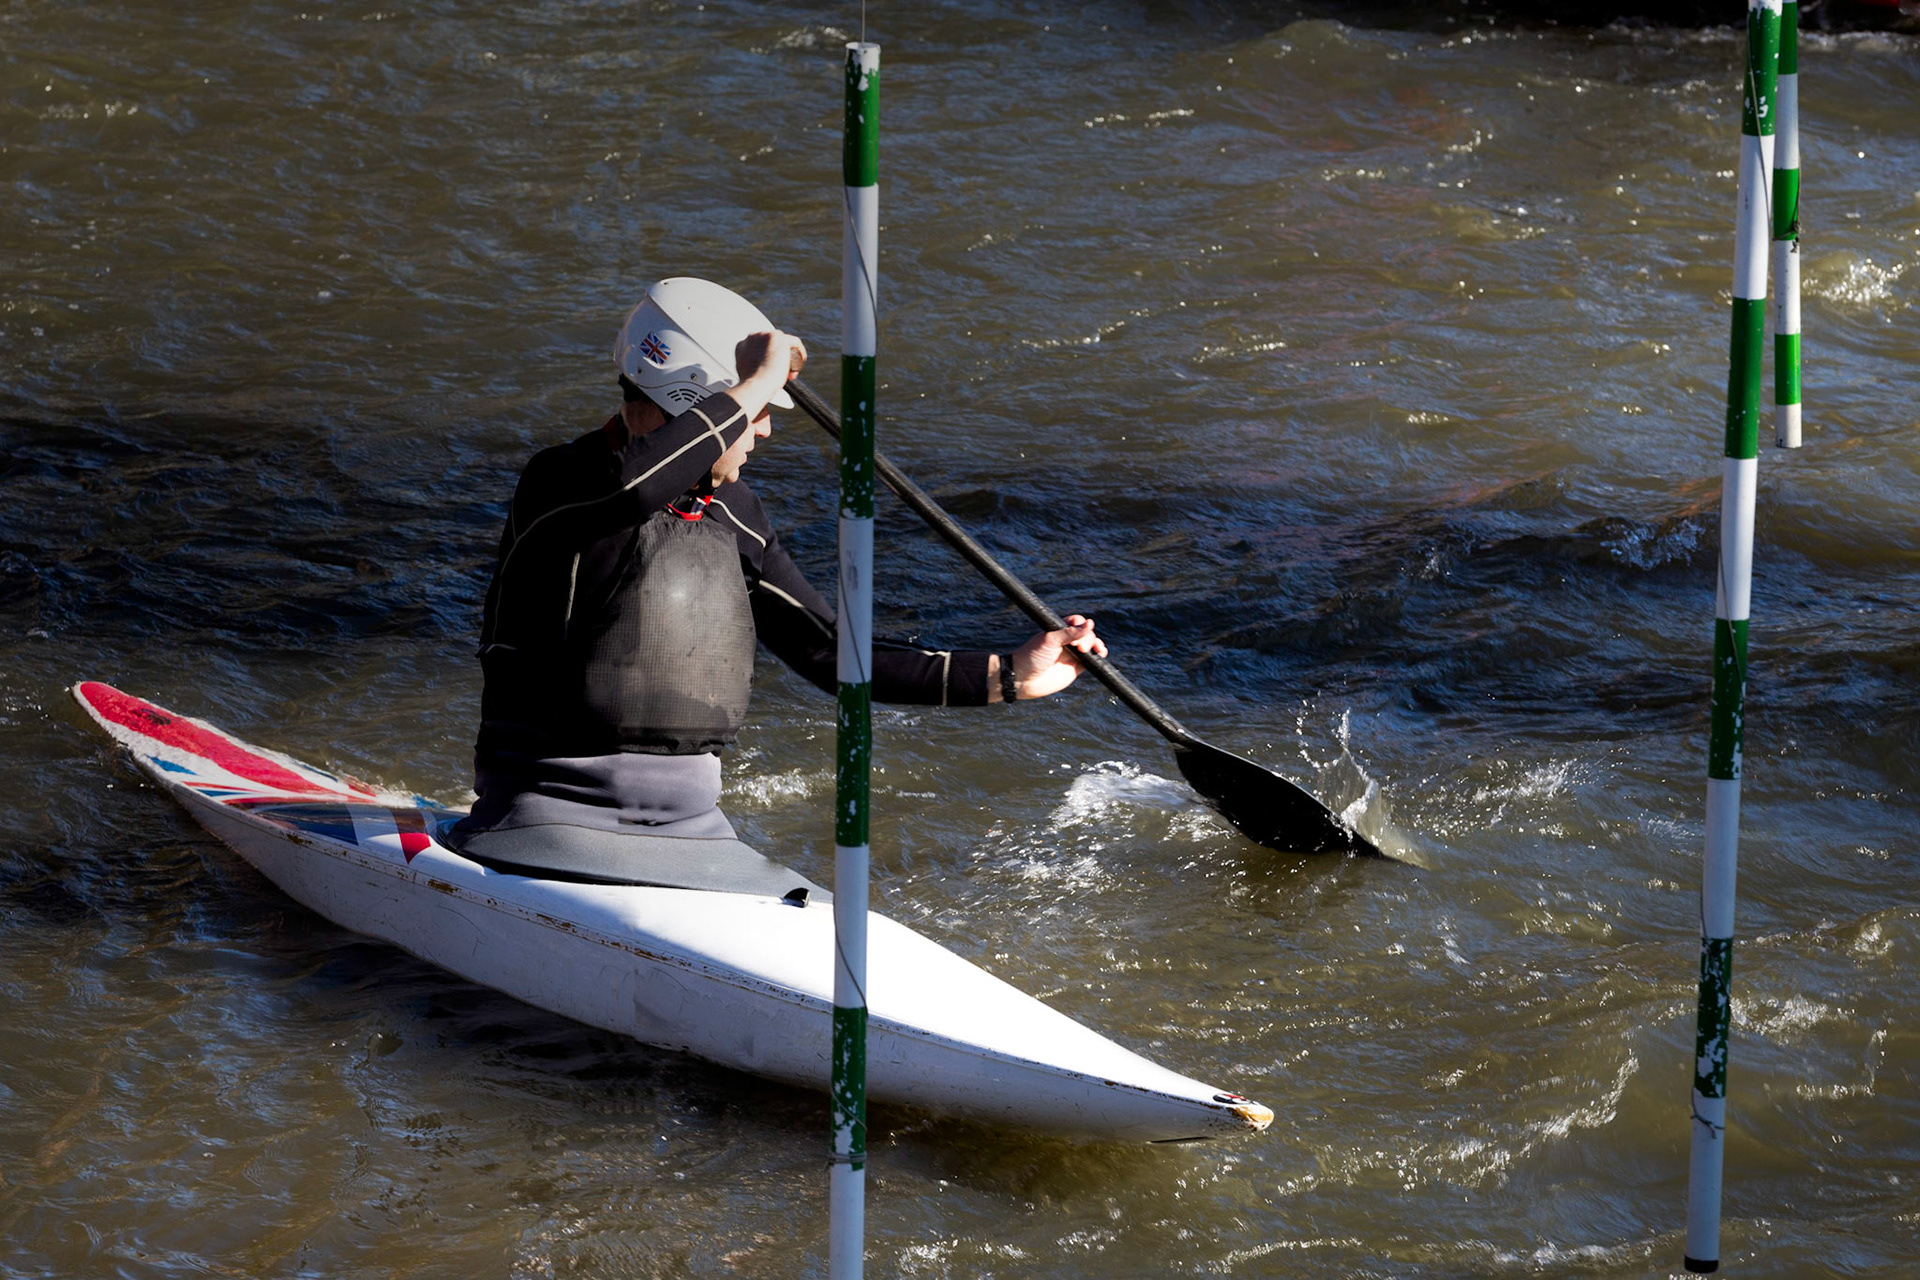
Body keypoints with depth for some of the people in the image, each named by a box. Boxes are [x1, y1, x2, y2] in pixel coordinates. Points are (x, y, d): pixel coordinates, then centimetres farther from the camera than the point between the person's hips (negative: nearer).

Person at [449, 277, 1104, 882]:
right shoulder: (558, 481, -11)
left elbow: (832, 653, 16)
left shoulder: (731, 516, 12)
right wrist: (754, 385, -26)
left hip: (688, 824, 7)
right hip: (555, 808, -7)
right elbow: (632, 485, -37)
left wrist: (1008, 676, 12)